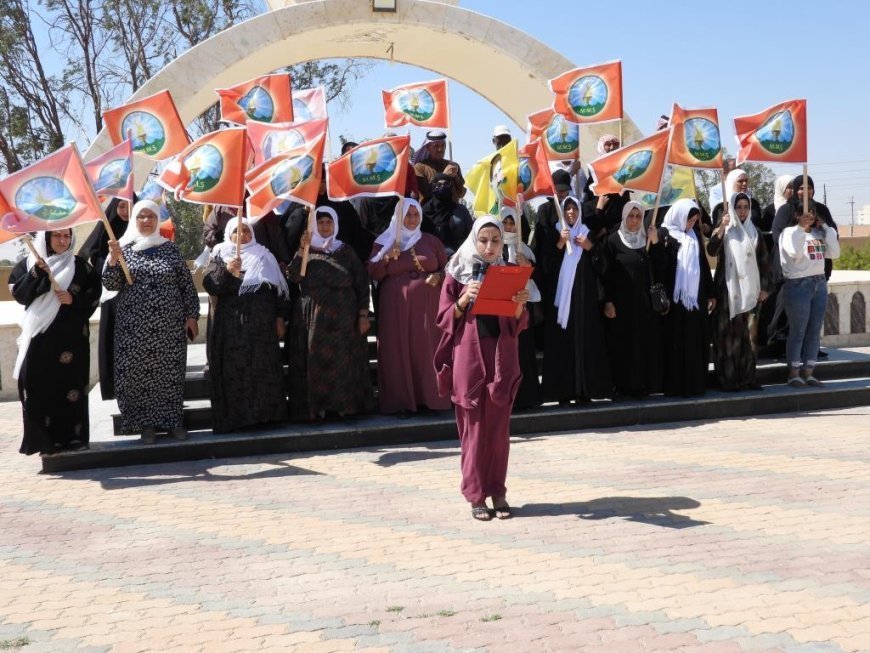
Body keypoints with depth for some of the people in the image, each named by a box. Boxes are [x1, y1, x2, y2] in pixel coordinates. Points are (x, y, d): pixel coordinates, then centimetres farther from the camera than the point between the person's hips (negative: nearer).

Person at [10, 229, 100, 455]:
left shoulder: (80, 265, 8)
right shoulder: (29, 263, 8)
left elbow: (94, 295, 6)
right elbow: (18, 293, -3)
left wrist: (74, 300, -12)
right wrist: (37, 273, -15)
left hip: (71, 336, 0)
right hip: (38, 335, 0)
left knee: (70, 384, -1)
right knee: (38, 385, -6)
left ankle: (71, 436, 6)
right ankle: (43, 438, 1)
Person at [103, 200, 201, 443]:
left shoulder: (170, 249, 5)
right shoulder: (123, 248, 4)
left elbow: (187, 284, 5)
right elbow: (110, 285, -2)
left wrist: (192, 315, 0)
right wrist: (113, 258, -16)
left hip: (169, 326, 0)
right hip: (135, 327, 0)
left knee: (170, 373, 3)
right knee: (139, 374, 0)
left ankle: (173, 420, 13)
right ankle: (147, 423, 10)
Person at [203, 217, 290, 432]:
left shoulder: (264, 256, 12)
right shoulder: (221, 255, 8)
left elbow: (279, 287, 10)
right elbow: (209, 285, -4)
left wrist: (280, 317, 3)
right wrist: (226, 271, -21)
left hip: (262, 324, 1)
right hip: (231, 324, -1)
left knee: (264, 370, 1)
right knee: (233, 371, -3)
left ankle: (265, 413, 8)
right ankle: (234, 417, 0)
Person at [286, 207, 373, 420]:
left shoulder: (345, 251, 8)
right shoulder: (306, 251, 9)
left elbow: (362, 283, 3)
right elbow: (293, 277, -8)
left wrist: (363, 315, -5)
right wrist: (302, 249, -16)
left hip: (342, 316, 0)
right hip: (313, 316, 0)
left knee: (343, 360, -3)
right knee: (315, 360, -3)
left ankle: (343, 404, 4)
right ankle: (316, 406, 0)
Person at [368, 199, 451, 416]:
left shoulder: (431, 241, 11)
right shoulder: (384, 242, 8)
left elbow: (447, 267, 13)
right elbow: (373, 274, 4)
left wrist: (438, 276, -8)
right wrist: (387, 257, -11)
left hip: (426, 306, 1)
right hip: (396, 307, -1)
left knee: (426, 350, -1)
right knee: (398, 351, -3)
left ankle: (429, 397, 8)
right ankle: (401, 401, 2)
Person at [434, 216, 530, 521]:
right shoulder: (457, 273, 2)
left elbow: (519, 323, 5)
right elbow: (444, 319, -1)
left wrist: (520, 305, -16)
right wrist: (464, 299, -18)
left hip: (501, 355, 2)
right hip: (469, 356, -2)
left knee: (499, 426, 5)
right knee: (474, 425, 1)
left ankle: (497, 491, 14)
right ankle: (476, 495, 8)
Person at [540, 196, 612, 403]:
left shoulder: (588, 234, 13)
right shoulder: (555, 235, 9)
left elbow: (602, 265, 8)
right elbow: (547, 265, -4)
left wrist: (591, 248, -7)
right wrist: (560, 244, -15)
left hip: (585, 297, 1)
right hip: (561, 296, -1)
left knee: (585, 340, -4)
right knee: (562, 342, -7)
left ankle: (584, 389, 0)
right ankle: (563, 390, -5)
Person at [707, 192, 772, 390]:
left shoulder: (754, 232, 13)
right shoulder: (724, 229, 3)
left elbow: (763, 261, 12)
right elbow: (711, 250, -15)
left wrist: (764, 288, 5)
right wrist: (721, 228, -25)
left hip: (749, 290, 3)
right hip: (728, 288, -3)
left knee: (745, 333, 4)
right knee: (727, 332, -4)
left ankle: (746, 377, 10)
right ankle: (728, 379, -2)